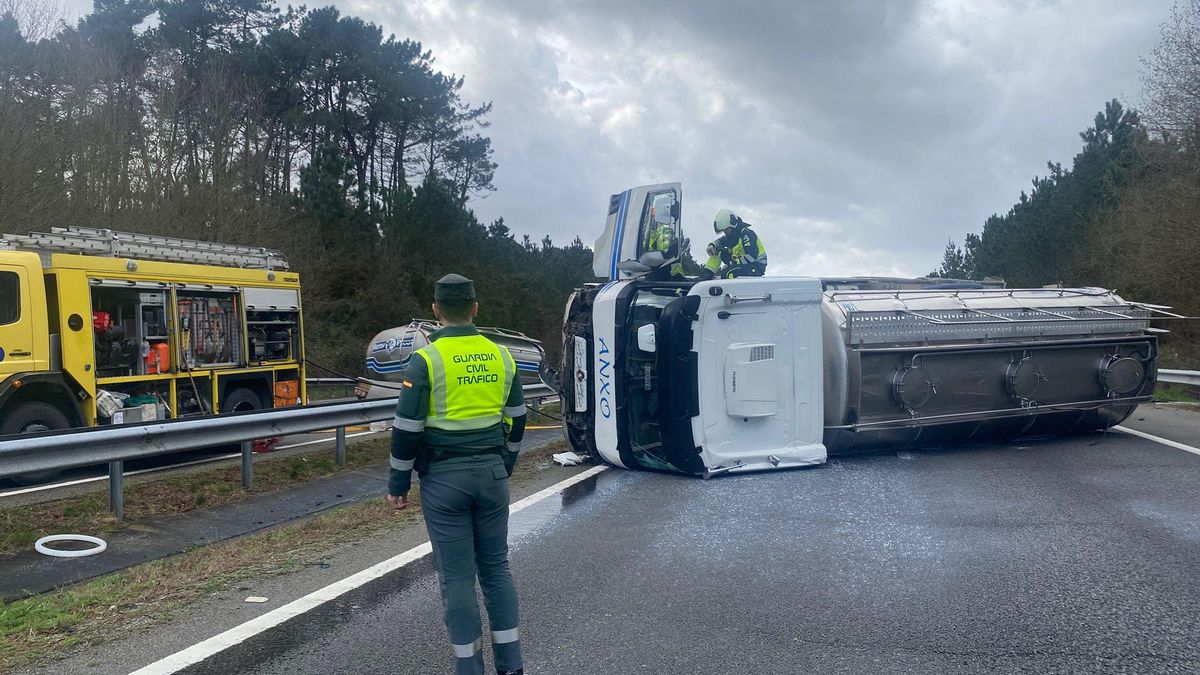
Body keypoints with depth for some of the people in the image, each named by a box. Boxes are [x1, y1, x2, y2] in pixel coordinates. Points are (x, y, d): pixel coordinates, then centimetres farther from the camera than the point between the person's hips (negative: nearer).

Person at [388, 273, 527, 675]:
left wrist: (398, 483, 1)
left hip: (444, 477, -4)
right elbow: (516, 419, 13)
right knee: (496, 568, 14)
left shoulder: (426, 360, -10)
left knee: (457, 577, 4)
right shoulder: (501, 356, 4)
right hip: (492, 474, 4)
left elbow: (407, 428, -10)